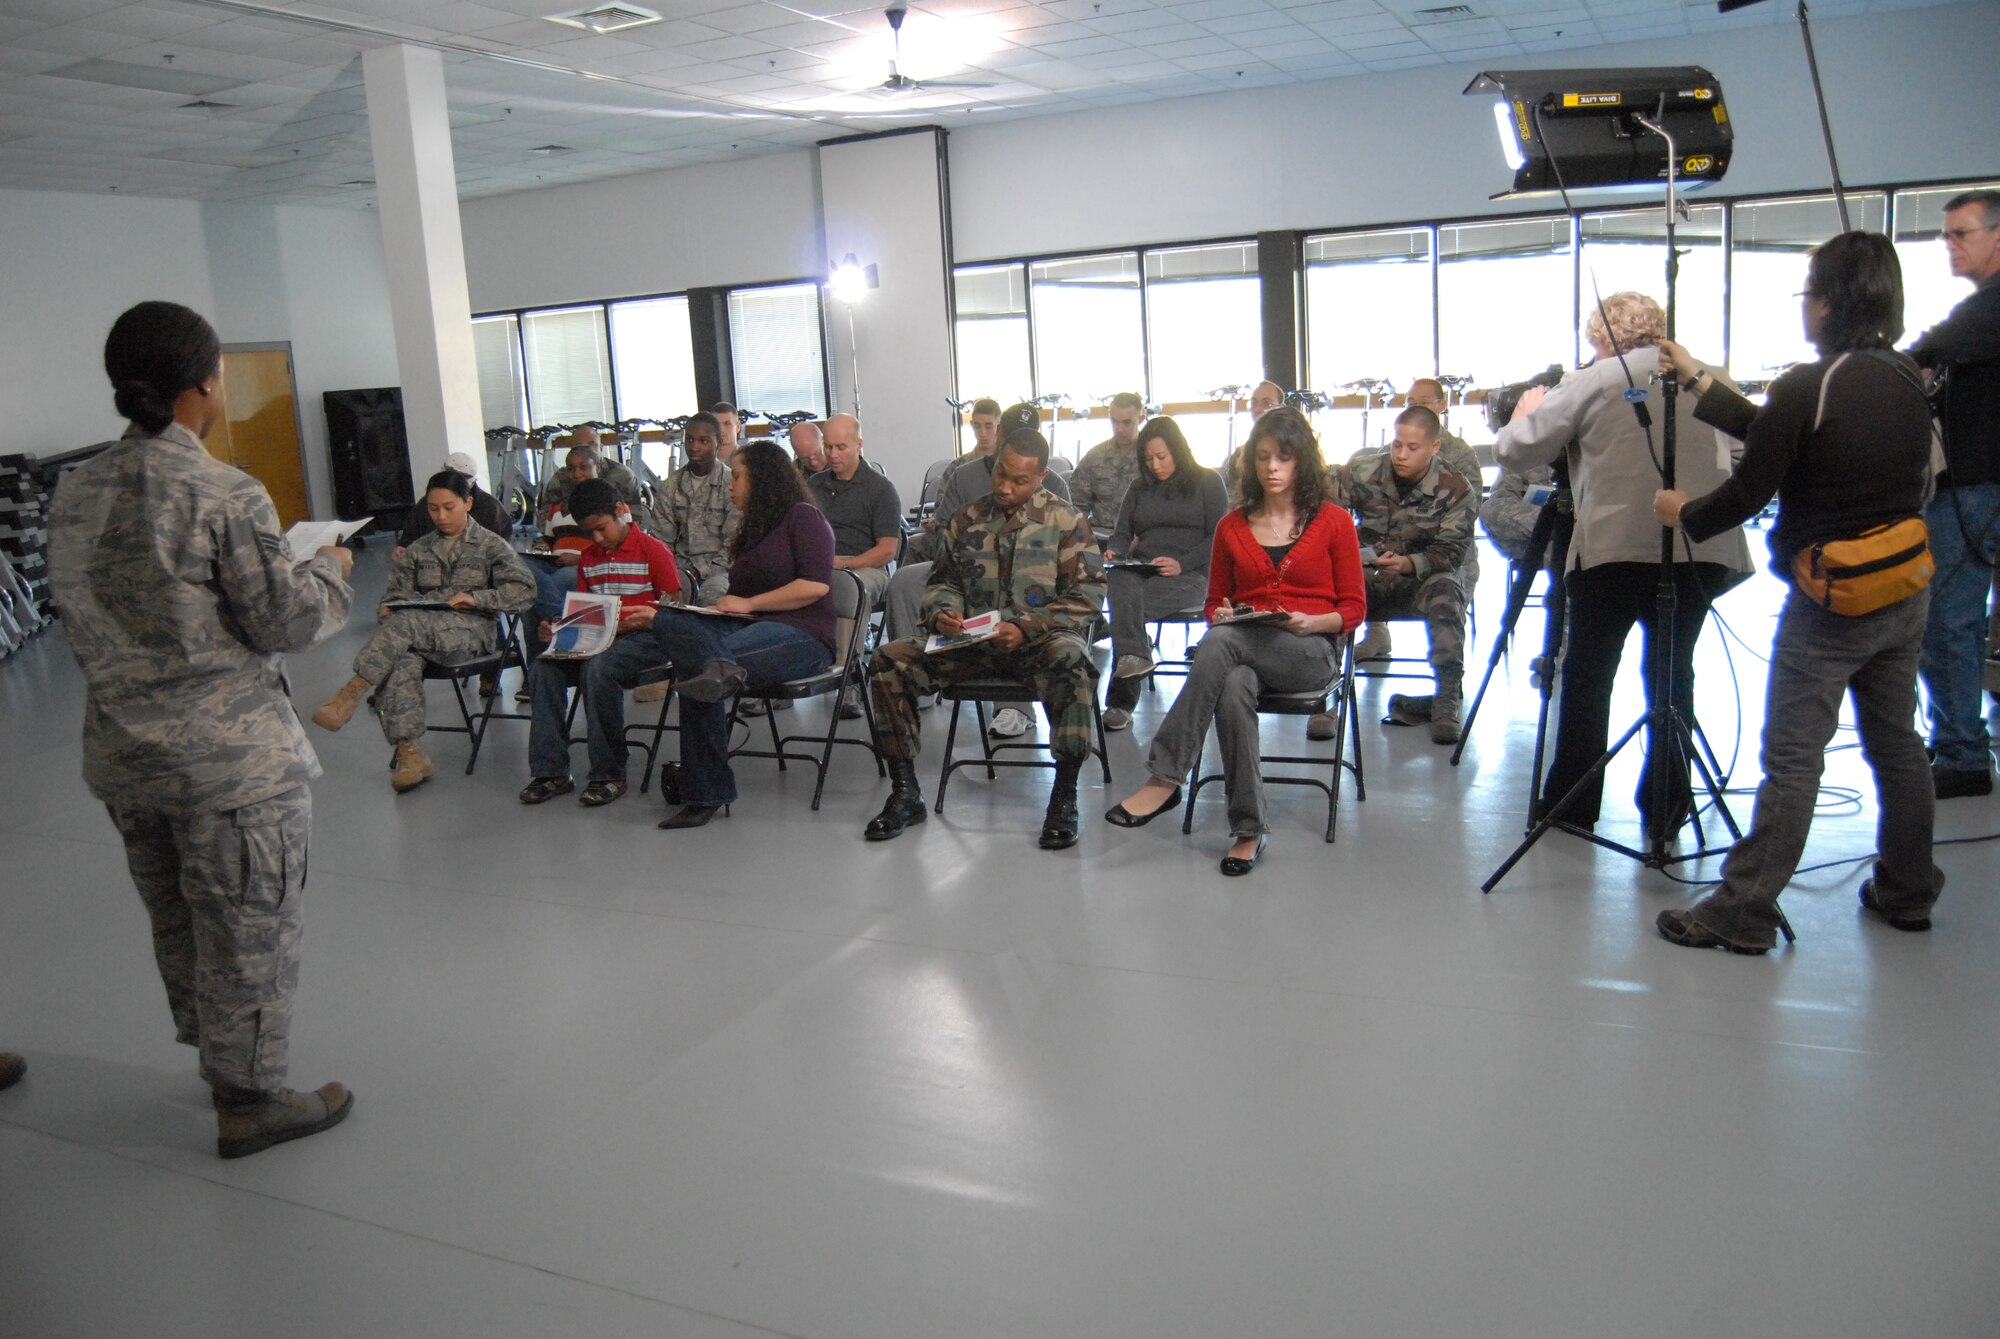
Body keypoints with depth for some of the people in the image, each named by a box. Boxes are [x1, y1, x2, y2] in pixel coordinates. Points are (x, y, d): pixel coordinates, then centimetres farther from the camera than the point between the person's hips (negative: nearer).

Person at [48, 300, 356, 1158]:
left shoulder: (75, 493, 4)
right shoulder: (224, 497, -19)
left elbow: (86, 618, 11)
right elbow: (282, 622, -15)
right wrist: (329, 570, 2)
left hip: (121, 756, 8)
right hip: (230, 761, -7)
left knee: (176, 920, 22)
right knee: (249, 931, 7)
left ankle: (216, 1056, 40)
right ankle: (249, 1101, 19)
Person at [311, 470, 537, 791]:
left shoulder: (491, 545, 10)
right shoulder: (419, 550, 22)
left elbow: (525, 590, 0)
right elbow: (398, 590, 19)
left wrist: (476, 598, -13)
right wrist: (387, 608, -5)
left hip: (472, 631, -3)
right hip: (423, 631, 4)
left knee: (406, 621, -34)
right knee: (401, 660, -33)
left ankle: (352, 692, -32)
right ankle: (409, 752, -35)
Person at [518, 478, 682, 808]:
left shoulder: (654, 550, -3)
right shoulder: (588, 559, 17)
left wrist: (653, 617, -27)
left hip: (643, 639, -6)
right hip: (597, 640, 6)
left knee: (598, 668, -35)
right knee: (543, 668, -18)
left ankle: (609, 774, -25)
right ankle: (550, 771, -15)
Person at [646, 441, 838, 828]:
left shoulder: (803, 516, 3)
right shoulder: (751, 528, 28)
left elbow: (816, 585, -12)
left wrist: (748, 604, -9)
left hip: (802, 634, -7)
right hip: (752, 627, 7)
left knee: (695, 664, -32)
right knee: (667, 622, -23)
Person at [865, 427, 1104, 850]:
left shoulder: (1065, 521, 2)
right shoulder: (967, 519, 13)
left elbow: (1087, 595, -5)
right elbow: (942, 581, 20)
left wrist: (1027, 627, -18)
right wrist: (942, 612, -5)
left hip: (1040, 639, -4)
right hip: (973, 641, 4)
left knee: (1069, 659, -40)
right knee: (888, 659, -17)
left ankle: (1064, 796, -27)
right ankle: (905, 791, -7)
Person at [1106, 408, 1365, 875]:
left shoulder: (1333, 521, 7)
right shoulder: (1232, 527, 15)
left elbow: (1353, 607, 6)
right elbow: (1214, 602, 21)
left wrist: (1311, 622, -14)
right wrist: (1221, 615, -3)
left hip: (1312, 651, -3)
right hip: (1243, 652, 3)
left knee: (1220, 643, -34)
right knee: (1233, 688, -37)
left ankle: (1165, 779, -34)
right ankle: (1248, 830, -30)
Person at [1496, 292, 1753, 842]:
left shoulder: (1589, 384, 0)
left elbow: (1514, 451, 0)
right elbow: (1741, 453, 24)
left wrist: (1525, 411, 19)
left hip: (1614, 549, -3)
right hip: (1701, 550, 4)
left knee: (1588, 673, 10)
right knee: (1673, 674, 14)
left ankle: (1571, 803, 15)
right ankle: (1665, 810, 16)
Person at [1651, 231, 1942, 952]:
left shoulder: (1805, 389, -17)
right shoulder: (1908, 381, 7)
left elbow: (1751, 489, -12)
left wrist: (1684, 513, 7)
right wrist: (1698, 380, 20)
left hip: (1828, 602, -7)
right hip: (1905, 592, 8)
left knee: (1792, 759, -5)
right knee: (1896, 744, 18)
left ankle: (1744, 912, -1)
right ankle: (1906, 892, 30)